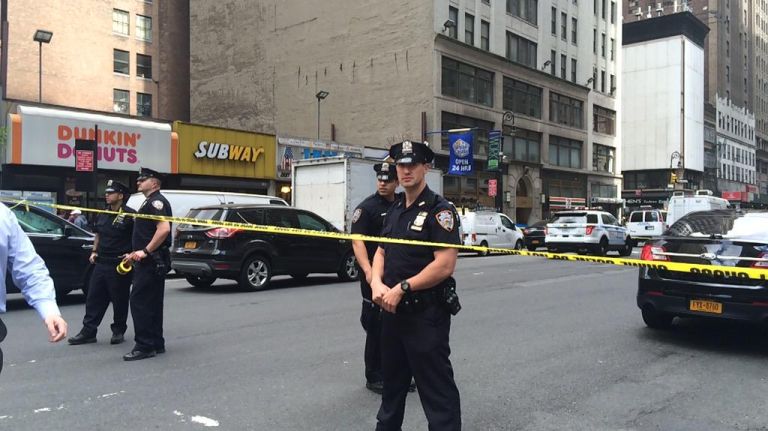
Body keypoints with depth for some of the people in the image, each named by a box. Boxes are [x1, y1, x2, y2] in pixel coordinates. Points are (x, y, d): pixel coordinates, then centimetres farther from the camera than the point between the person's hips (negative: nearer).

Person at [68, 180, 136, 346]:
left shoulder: (130, 215, -10)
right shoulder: (102, 215, 13)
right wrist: (94, 251, 15)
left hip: (120, 265, -7)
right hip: (101, 263, 7)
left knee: (119, 300, 4)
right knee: (93, 298, 8)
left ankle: (118, 331, 17)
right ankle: (88, 332, 14)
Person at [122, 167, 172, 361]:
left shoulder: (156, 201, -12)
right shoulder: (150, 202, 21)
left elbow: (164, 229, -26)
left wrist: (145, 251, -24)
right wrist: (135, 254, 20)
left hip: (152, 261, -11)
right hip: (152, 261, 11)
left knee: (139, 301, -10)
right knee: (152, 303, 13)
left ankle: (145, 346, -7)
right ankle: (156, 344, 20)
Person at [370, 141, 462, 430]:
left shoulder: (439, 210, -12)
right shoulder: (395, 210, 12)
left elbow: (445, 265, -21)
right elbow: (381, 252, 15)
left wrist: (401, 289, -20)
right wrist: (377, 283, -5)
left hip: (427, 315, -8)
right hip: (392, 310, 8)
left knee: (437, 390, 0)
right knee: (392, 381, 24)